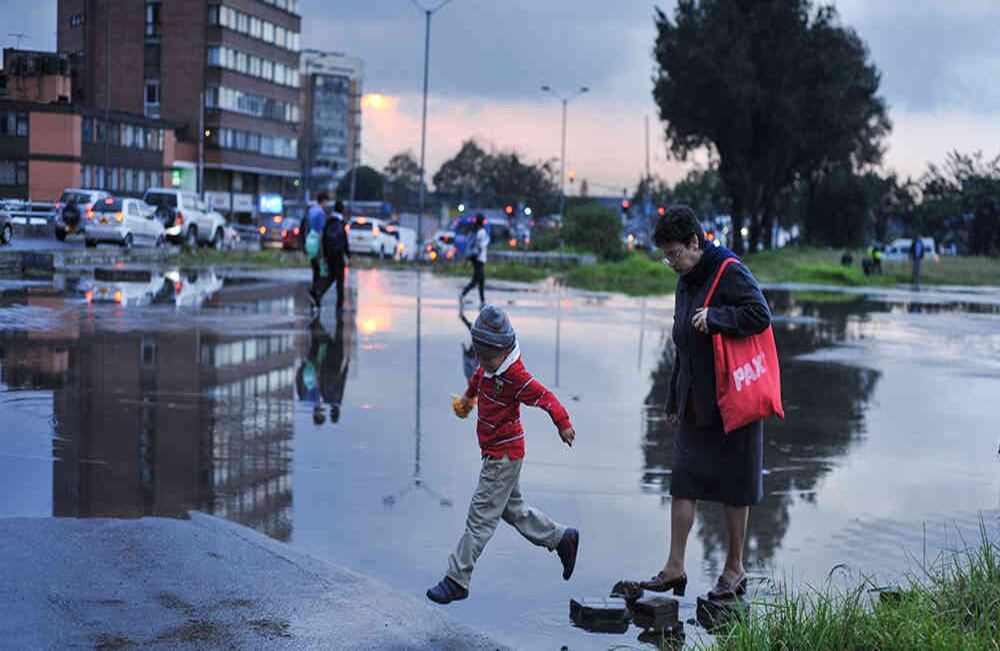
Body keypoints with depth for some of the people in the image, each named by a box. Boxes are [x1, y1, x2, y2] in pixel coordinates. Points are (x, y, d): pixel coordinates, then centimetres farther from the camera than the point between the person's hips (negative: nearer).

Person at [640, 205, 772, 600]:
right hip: (695, 404, 7)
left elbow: (760, 315, -21)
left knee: (734, 486, 4)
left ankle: (734, 569, 16)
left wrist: (715, 317, -26)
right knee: (682, 481, 3)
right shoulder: (686, 282, 14)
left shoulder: (730, 273, -12)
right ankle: (675, 568, 8)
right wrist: (674, 401, 21)